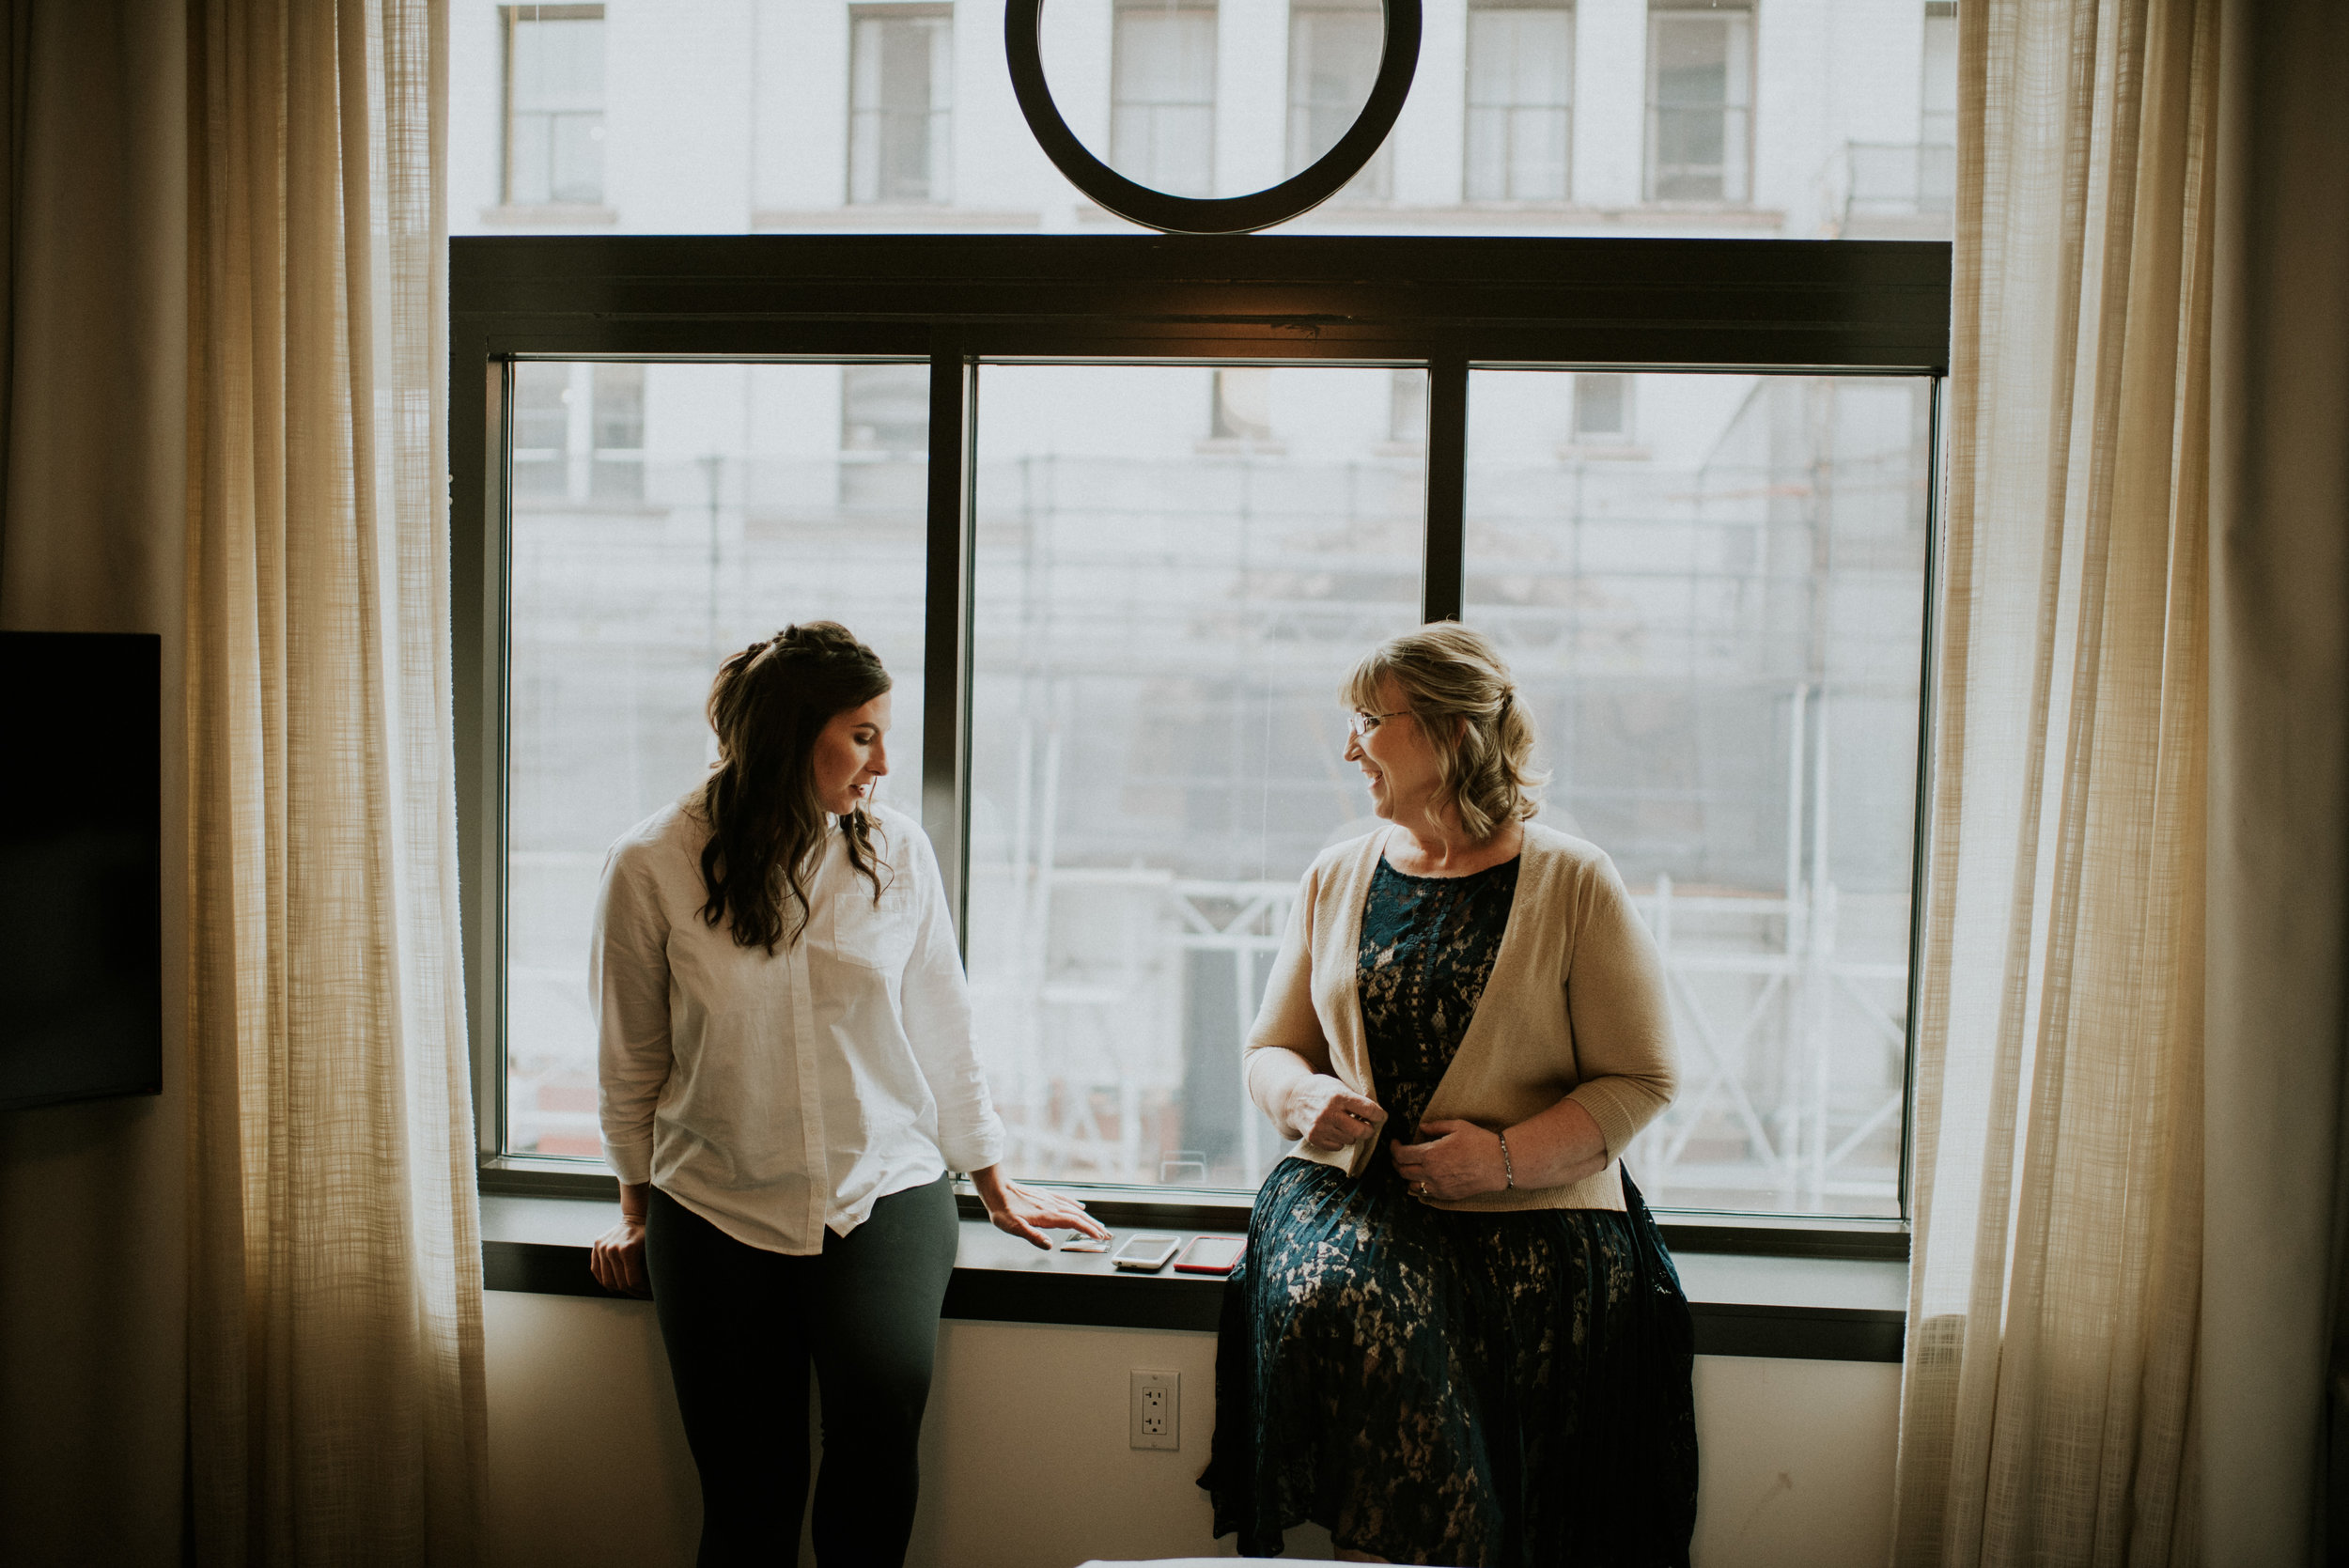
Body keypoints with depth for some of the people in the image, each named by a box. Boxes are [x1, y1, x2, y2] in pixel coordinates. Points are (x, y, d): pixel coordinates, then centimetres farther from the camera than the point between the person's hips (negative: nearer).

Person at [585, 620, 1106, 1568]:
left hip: (885, 1196, 1)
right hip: (717, 1210, 0)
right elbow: (632, 1060, 7)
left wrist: (993, 1182, 17)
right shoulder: (652, 867, -4)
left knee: (881, 1428, -19)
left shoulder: (897, 853, 0)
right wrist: (637, 1211, 15)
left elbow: (940, 1031, 10)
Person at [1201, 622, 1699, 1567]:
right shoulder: (1335, 878, 12)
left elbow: (1640, 1080, -1)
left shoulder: (1574, 883, 0)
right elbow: (1270, 1050, 18)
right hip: (1350, 1185, 3)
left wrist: (1508, 1157, -14)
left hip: (1528, 1212, -2)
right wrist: (1301, 1097, -6)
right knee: (1332, 1301, -28)